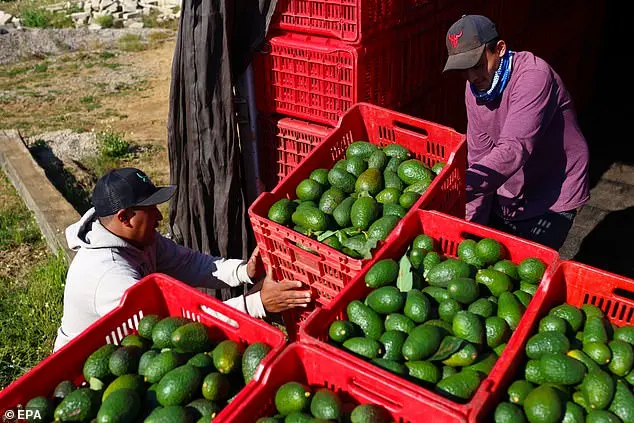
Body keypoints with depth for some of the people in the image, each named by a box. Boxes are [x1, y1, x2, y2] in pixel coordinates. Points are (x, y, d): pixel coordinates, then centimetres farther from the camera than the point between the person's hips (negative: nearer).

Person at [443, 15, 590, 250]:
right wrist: (472, 222, -12)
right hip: (506, 195, 7)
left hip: (550, 201, -6)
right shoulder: (474, 88, -3)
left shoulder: (533, 76, -26)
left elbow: (514, 151, -38)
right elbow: (479, 157, -5)